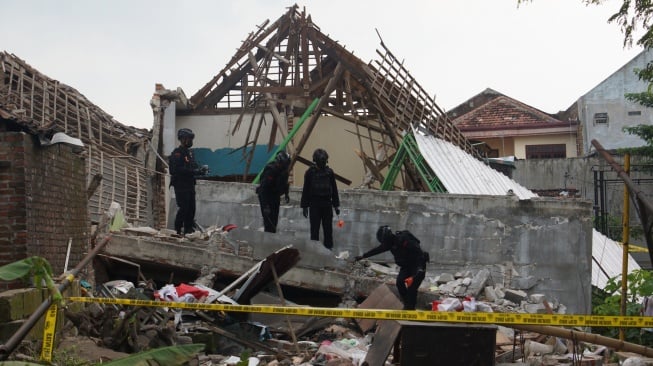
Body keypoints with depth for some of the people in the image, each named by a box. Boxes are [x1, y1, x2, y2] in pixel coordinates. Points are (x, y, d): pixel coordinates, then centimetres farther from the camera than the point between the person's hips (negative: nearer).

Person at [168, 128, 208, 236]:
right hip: (180, 185, -9)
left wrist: (201, 170, -1)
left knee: (191, 208, 10)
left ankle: (189, 229, 19)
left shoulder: (189, 152, 18)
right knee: (183, 208, -9)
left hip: (190, 185, 9)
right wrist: (194, 171, -24)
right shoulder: (177, 153, -12)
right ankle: (178, 230, -1)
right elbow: (177, 170, -22)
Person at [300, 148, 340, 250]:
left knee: (328, 228, 6)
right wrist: (304, 206, -4)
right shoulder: (310, 172, -3)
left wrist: (336, 205, 7)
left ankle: (328, 248, 14)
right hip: (314, 204, -2)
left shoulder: (329, 172, 4)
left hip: (327, 204, 2)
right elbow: (305, 190, -1)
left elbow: (334, 190, 9)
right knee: (314, 229, 2)